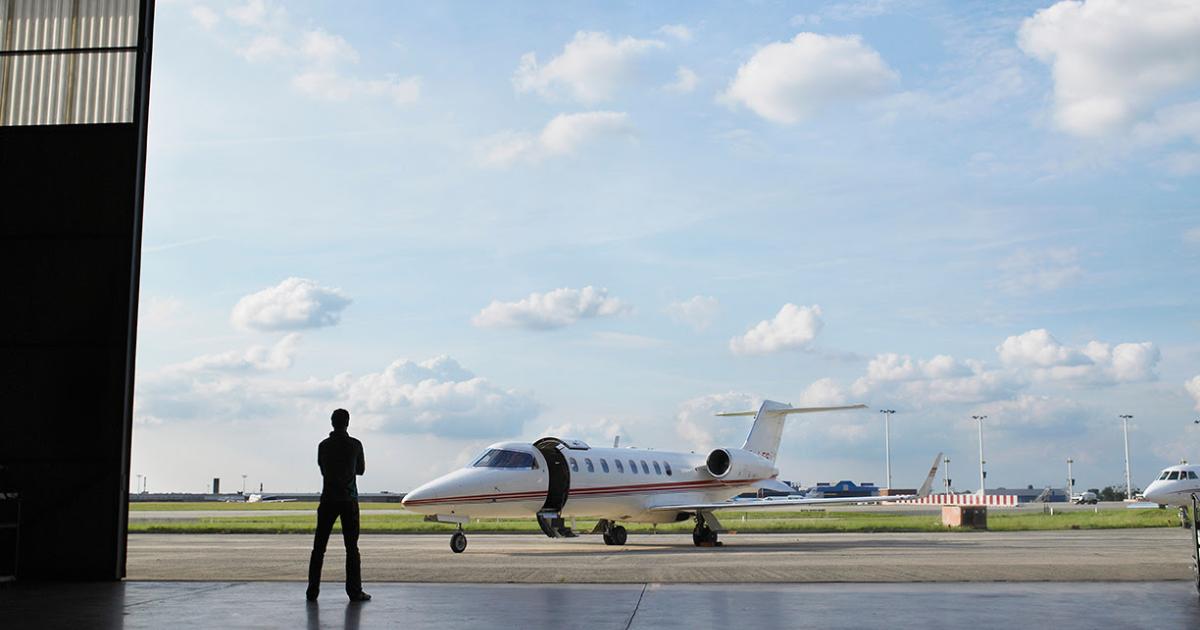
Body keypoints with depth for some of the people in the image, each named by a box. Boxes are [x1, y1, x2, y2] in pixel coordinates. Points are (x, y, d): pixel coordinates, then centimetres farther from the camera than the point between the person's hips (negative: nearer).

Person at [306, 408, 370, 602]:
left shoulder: (324, 445, 2)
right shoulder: (355, 445, -3)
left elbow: (322, 469, 13)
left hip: (328, 500, 2)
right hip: (349, 499, -1)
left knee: (319, 547, 6)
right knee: (351, 548, 1)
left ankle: (313, 590, 4)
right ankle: (354, 591, -1)